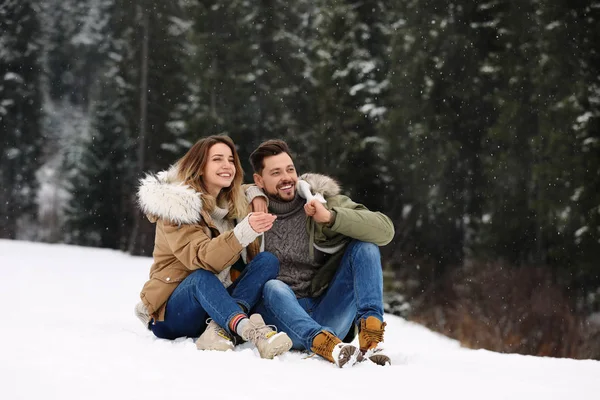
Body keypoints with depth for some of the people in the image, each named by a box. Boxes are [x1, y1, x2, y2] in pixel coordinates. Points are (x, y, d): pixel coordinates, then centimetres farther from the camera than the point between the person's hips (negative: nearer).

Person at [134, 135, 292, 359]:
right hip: (171, 315, -6)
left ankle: (221, 329, -36)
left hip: (219, 303, 6)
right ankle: (251, 331, -63)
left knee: (267, 260, -16)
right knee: (202, 276, -38)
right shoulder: (177, 206, -11)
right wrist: (244, 232, -42)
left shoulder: (233, 205, 11)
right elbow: (201, 259, -28)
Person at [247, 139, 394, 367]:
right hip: (281, 316, -1)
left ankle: (370, 328, -31)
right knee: (273, 287, -33)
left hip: (327, 319, 1)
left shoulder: (322, 201, 4)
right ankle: (324, 343, -59)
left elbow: (385, 230, -9)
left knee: (364, 245, -12)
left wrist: (331, 217, -22)